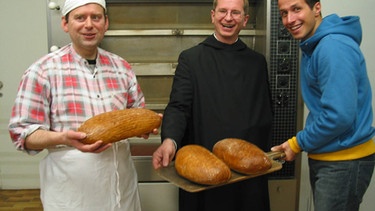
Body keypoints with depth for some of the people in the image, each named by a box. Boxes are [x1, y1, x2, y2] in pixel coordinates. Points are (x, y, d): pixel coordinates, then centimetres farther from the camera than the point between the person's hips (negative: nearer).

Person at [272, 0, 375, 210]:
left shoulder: (334, 47, -21)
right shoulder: (312, 47, 8)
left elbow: (339, 115, -26)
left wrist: (298, 143, -13)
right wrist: (304, 142, 6)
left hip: (345, 161, -9)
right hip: (323, 157, 9)